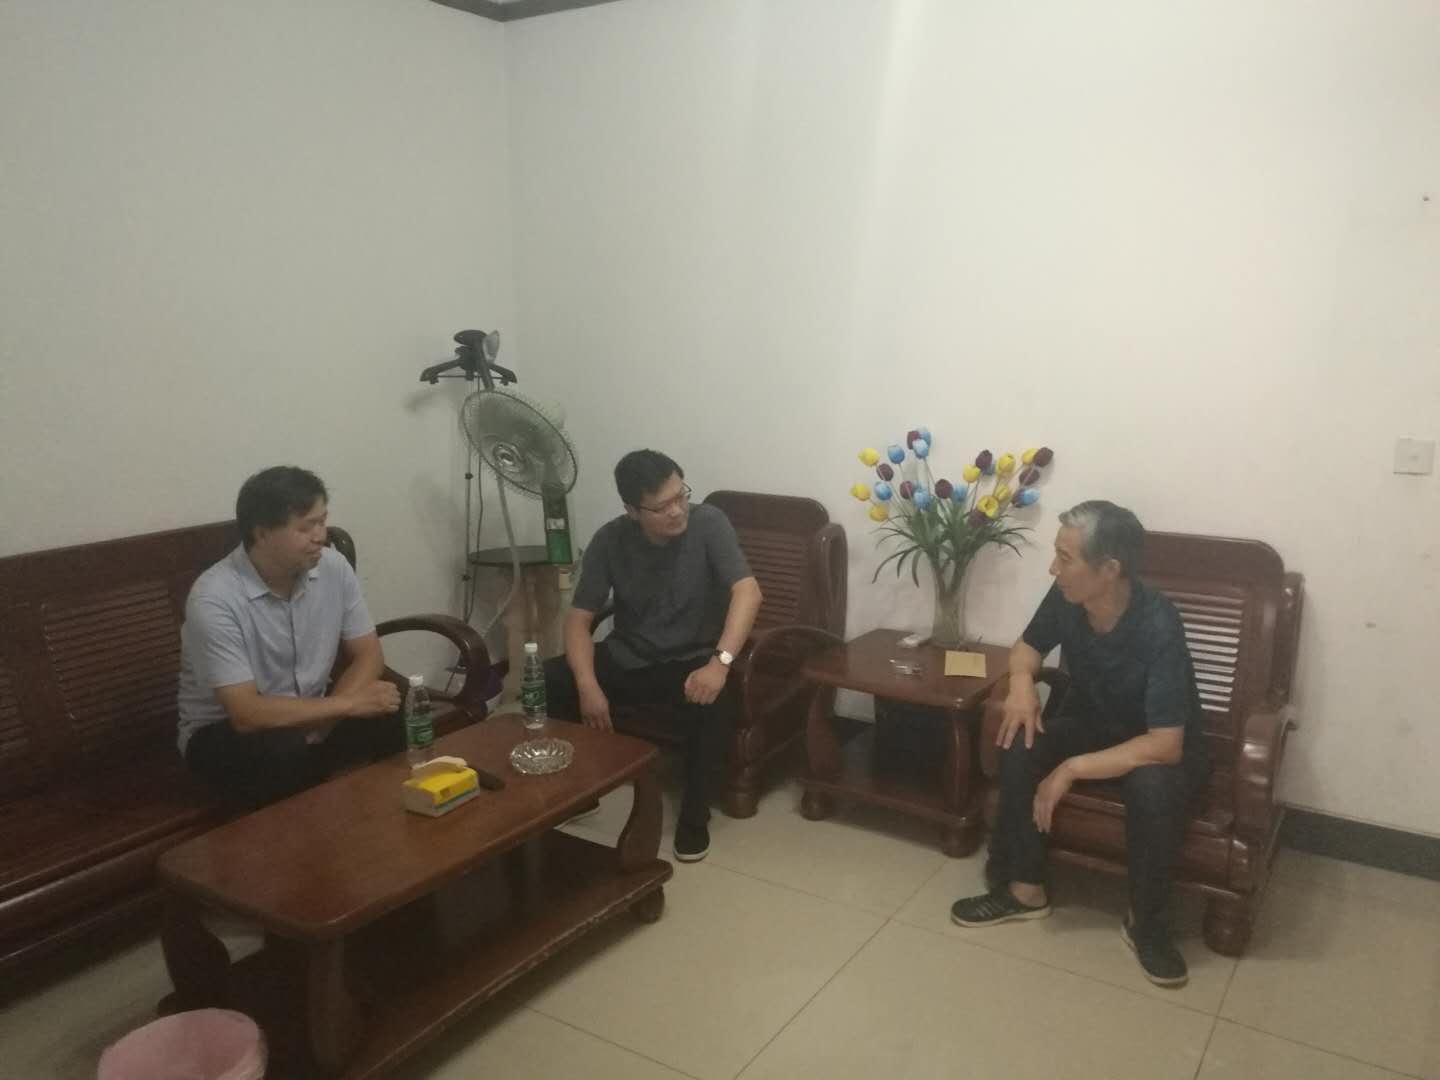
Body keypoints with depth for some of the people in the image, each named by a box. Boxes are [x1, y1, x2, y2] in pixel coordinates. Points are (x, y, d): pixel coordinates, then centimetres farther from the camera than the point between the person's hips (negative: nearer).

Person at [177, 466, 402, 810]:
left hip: (309, 715, 4)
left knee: (397, 722, -22)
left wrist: (328, 717, -21)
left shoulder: (333, 566, -10)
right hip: (225, 730, -4)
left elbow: (367, 655, -4)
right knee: (288, 758, -36)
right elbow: (246, 714, -29)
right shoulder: (214, 598, -26)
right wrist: (348, 703, -28)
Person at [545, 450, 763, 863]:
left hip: (692, 658, -3)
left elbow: (748, 591, -26)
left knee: (712, 701, -36)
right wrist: (587, 684, -25)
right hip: (628, 659, 3)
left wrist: (720, 662, -40)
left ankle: (694, 812, -13)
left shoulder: (709, 523, -16)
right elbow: (578, 618, -8)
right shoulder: (609, 540, -9)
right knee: (547, 681, -19)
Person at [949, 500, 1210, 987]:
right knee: (1021, 741, -23)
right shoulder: (1065, 598, -17)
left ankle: (1145, 920, -12)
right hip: (1092, 722, 5)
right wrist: (1022, 680, -19)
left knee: (1152, 785, -37)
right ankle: (1025, 888, -8)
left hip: (1159, 745, -5)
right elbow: (1027, 646, 4)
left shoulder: (1158, 627, -34)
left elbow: (1165, 745, -36)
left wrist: (1072, 770, -34)